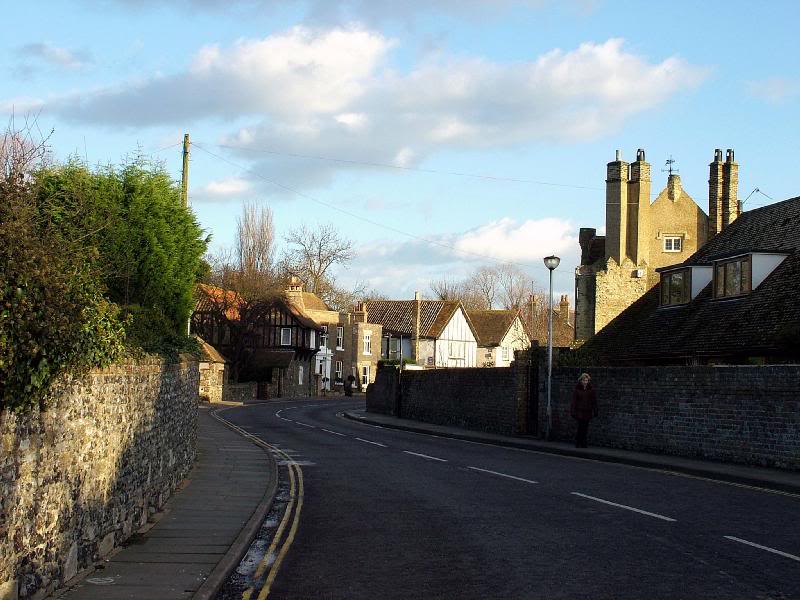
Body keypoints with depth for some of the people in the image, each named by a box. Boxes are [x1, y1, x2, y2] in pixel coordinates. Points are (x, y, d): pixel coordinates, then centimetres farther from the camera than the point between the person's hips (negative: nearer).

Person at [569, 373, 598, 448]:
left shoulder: (591, 390, 6)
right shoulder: (577, 389, -2)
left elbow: (594, 401, 10)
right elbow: (573, 401, -3)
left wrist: (595, 411, 7)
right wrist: (573, 412, -7)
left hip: (587, 411, 4)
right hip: (579, 411, -3)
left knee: (585, 428, 4)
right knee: (581, 427, -10)